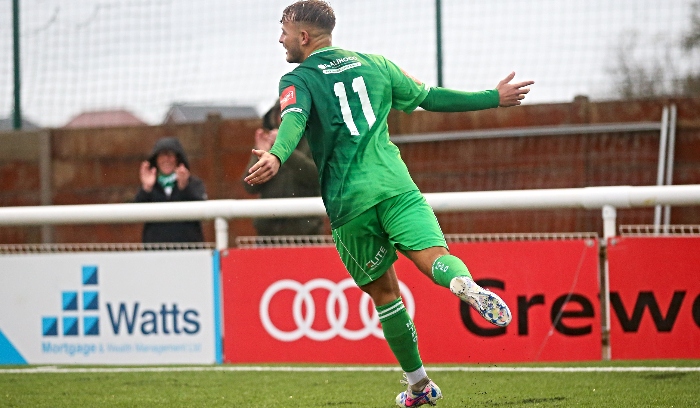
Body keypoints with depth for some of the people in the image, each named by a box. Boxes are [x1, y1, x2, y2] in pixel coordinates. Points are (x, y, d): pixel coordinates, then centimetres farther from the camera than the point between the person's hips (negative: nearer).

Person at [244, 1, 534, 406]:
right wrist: (494, 98, 36)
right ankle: (467, 285, -52)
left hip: (347, 201, -2)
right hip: (394, 185, 2)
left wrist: (277, 156, -36)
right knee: (434, 256, -15)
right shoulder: (373, 64, 19)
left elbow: (295, 119, -17)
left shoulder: (298, 80, 6)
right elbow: (430, 97, 25)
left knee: (384, 291, 12)